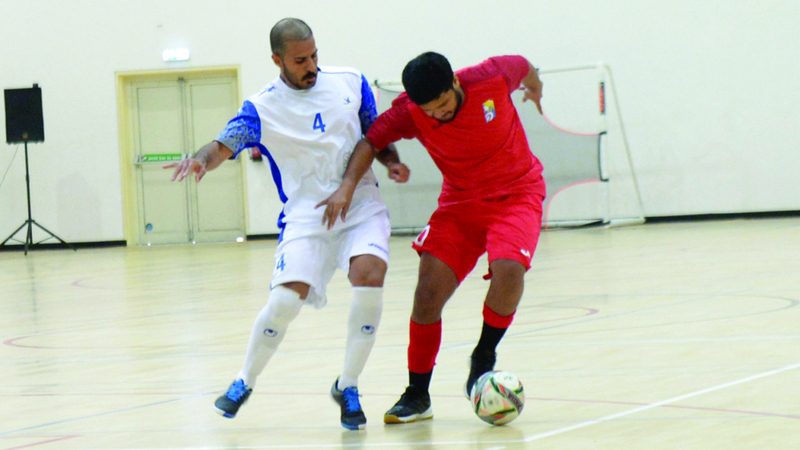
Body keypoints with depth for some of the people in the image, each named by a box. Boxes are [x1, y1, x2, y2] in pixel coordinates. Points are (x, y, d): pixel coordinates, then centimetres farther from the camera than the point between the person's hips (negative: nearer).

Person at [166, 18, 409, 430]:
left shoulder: (350, 82, 6)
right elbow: (224, 145, -13)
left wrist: (392, 162, -1)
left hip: (360, 203, 2)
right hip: (306, 214, -2)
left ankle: (347, 387, -6)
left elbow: (376, 133, 18)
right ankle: (244, 382, 10)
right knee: (286, 299, -19)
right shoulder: (262, 108, -3)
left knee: (369, 276, -25)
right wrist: (201, 160, -35)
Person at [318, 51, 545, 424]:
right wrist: (348, 185, -28)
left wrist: (535, 88, 24)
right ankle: (417, 396, 4)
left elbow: (524, 67, 1)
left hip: (517, 192, -2)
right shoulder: (409, 111, -17)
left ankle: (484, 357, -1)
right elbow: (371, 141, -11)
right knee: (429, 289, -12)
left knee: (508, 268, -30)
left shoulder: (493, 77, -20)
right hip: (460, 201, 2)